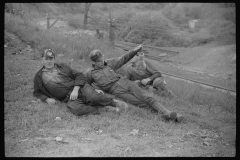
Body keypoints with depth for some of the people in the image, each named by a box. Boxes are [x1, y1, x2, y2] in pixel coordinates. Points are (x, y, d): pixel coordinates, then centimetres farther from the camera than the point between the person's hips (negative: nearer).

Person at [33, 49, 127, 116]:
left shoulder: (62, 67, 16)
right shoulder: (38, 77, 16)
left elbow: (79, 75, 10)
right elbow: (37, 92, 22)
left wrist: (75, 90, -8)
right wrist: (46, 99, 0)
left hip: (80, 88, 1)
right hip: (68, 99, -1)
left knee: (94, 97, -32)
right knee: (77, 109, -37)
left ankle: (114, 102, -11)